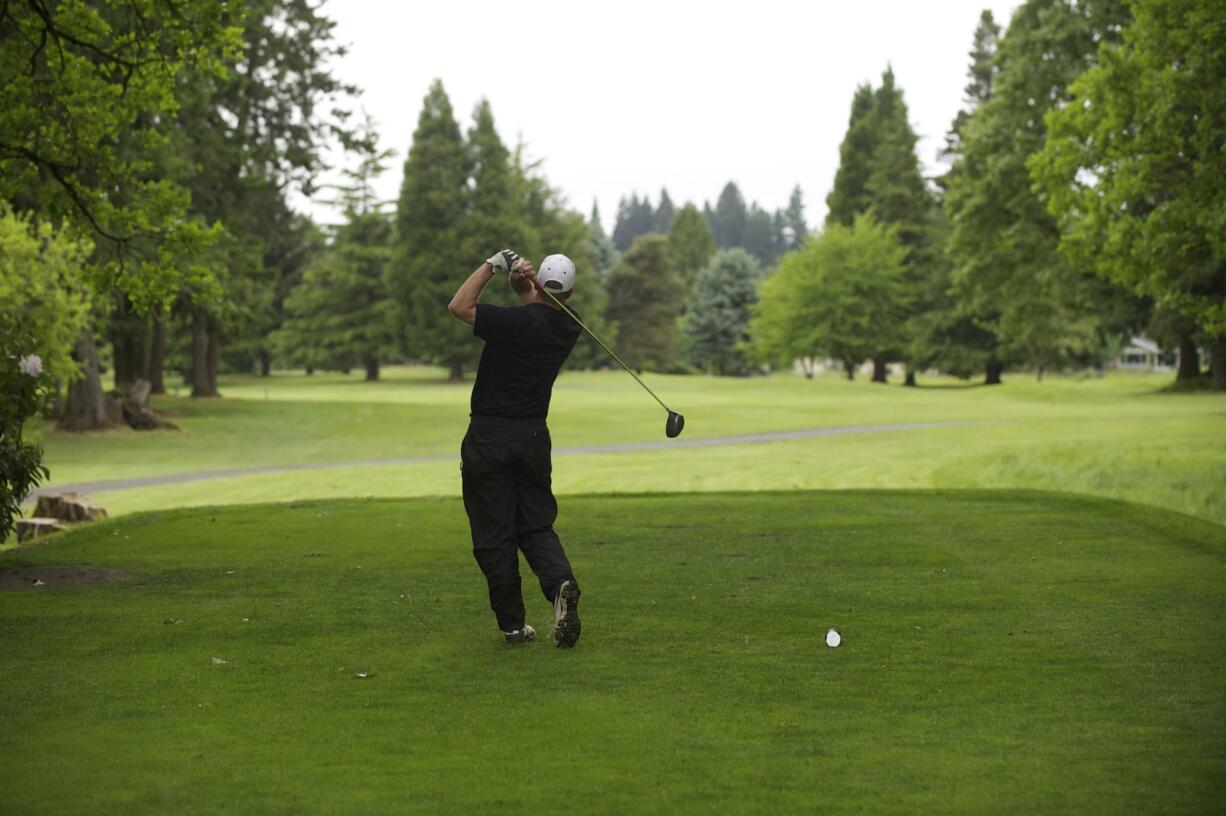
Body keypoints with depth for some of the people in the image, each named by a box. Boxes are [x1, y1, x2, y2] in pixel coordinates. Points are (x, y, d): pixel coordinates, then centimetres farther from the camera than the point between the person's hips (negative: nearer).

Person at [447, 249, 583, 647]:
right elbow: (536, 306, 15)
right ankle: (561, 583, -17)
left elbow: (459, 306, -11)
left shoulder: (517, 321, -18)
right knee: (537, 527, 12)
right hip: (534, 437, 5)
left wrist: (494, 265, -8)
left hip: (489, 438, -5)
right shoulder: (569, 327, 2)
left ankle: (512, 623, 4)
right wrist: (520, 279, -7)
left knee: (494, 535, 3)